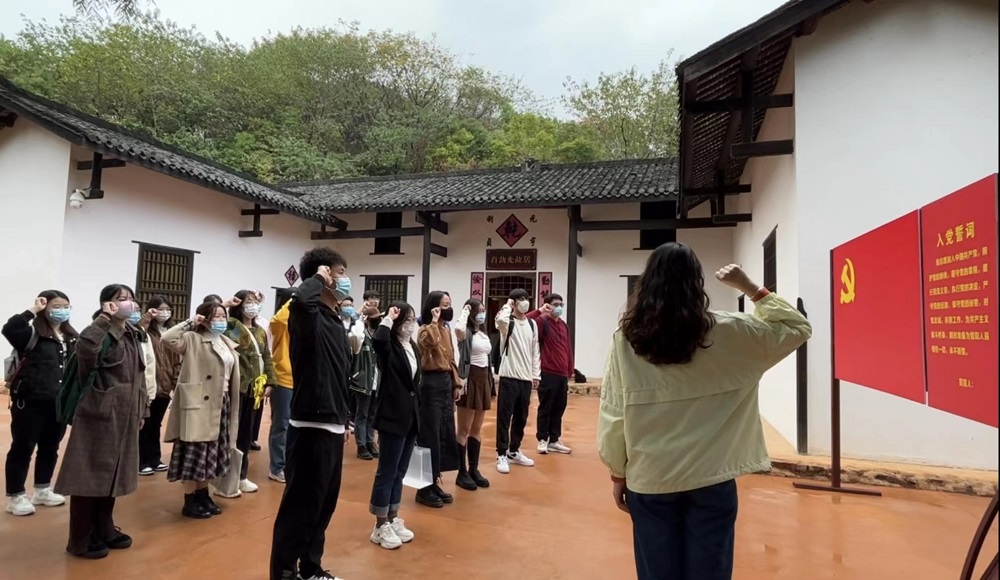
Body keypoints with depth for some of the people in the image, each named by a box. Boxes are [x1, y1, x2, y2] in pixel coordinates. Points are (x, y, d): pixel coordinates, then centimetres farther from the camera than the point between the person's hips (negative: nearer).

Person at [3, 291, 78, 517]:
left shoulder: (72, 338, 8)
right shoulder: (32, 333, -10)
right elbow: (9, 329, -32)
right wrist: (32, 311, -25)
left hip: (59, 404, 6)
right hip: (30, 402, -6)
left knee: (50, 448, 17)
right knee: (22, 448, 5)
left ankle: (42, 490, 32)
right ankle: (15, 496, 19)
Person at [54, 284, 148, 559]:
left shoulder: (132, 335, 11)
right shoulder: (101, 334, -13)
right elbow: (84, 350, -38)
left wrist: (141, 409, 16)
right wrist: (103, 320, -33)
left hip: (123, 416, 8)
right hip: (99, 415, -8)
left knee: (112, 474, 17)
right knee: (91, 475, 2)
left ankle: (104, 530, 30)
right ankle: (81, 540, 16)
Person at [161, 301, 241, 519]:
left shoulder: (227, 344, 13)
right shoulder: (193, 339, -7)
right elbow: (167, 338, -27)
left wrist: (229, 405, 14)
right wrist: (190, 322, -17)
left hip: (220, 404, 7)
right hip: (198, 404, -7)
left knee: (211, 453, 15)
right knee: (194, 453, 0)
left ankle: (203, 495, 28)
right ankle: (190, 502, 12)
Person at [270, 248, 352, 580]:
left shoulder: (337, 320, 12)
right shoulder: (308, 316, -13)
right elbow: (301, 300, -40)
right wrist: (317, 278, -20)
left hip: (332, 427, 9)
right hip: (311, 428, -9)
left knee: (324, 504, 20)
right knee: (299, 506, 1)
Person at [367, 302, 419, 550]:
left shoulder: (414, 348, 11)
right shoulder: (389, 346, -11)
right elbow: (377, 341, -37)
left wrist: (418, 412, 16)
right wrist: (388, 318, -22)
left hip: (411, 417, 8)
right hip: (393, 417, -8)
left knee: (400, 472, 16)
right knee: (387, 472, 2)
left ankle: (393, 519, 27)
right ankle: (380, 526, 14)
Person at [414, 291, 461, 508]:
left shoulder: (446, 330, 16)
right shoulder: (426, 330, -9)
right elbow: (431, 342, -35)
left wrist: (457, 383, 13)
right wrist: (434, 321, -21)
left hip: (446, 383, 9)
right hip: (432, 383, -9)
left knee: (445, 435, 12)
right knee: (430, 436, -3)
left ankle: (434, 483, 24)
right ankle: (424, 488, 9)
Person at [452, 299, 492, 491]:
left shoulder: (484, 334, 14)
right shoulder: (466, 333, -10)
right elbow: (458, 329, -37)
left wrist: (491, 383, 16)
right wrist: (465, 312, -19)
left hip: (484, 379, 8)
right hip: (469, 380, -8)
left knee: (477, 429, 13)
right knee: (464, 430, 1)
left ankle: (474, 469, 23)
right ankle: (462, 473, 9)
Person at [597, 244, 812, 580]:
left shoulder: (626, 339, -7)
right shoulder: (726, 332, -8)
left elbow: (612, 415, -5)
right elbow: (796, 329, 6)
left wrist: (618, 474, 6)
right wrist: (751, 289, 7)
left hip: (648, 479, 1)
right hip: (711, 478, 0)